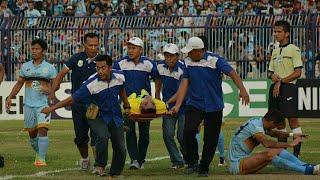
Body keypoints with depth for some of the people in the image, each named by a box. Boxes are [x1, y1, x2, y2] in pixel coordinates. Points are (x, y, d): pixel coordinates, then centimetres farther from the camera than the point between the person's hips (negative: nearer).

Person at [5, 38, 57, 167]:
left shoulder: (50, 68, 2)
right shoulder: (25, 67, 10)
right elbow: (19, 84, 16)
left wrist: (50, 90, -15)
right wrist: (10, 97, 6)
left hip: (43, 104, -3)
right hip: (28, 104, 3)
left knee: (43, 130, -17)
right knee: (32, 133, 7)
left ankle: (41, 158, -18)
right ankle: (38, 153, 29)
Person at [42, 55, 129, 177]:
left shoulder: (119, 77, -11)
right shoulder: (91, 84, -25)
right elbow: (72, 99, -24)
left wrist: (126, 106, 27)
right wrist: (52, 108, -28)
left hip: (115, 117, 4)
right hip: (97, 116, -4)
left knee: (120, 149, -1)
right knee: (103, 136, -33)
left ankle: (115, 174, 19)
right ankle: (100, 166, -14)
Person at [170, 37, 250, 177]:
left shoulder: (214, 60, -11)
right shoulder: (188, 62, 2)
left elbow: (231, 73, -20)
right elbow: (184, 84, 0)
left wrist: (242, 89, -36)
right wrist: (177, 105, -9)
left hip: (214, 106, -2)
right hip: (194, 105, 2)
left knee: (211, 139, 3)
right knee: (188, 131, -21)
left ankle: (204, 168, 20)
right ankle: (192, 162, -5)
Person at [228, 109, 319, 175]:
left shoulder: (259, 122, 11)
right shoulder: (255, 126, -18)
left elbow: (273, 133, 30)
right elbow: (267, 143, -33)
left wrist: (292, 135, 18)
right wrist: (290, 144, -31)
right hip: (237, 164, -10)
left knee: (279, 150, -2)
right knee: (269, 154, -30)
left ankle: (308, 167, -12)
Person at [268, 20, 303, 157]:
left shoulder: (294, 50, -4)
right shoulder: (275, 51, 19)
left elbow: (298, 73, -10)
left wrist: (281, 81, -13)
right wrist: (272, 75, -1)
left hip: (288, 87, -7)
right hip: (275, 88, 7)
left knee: (292, 119, -9)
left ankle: (296, 151, -9)